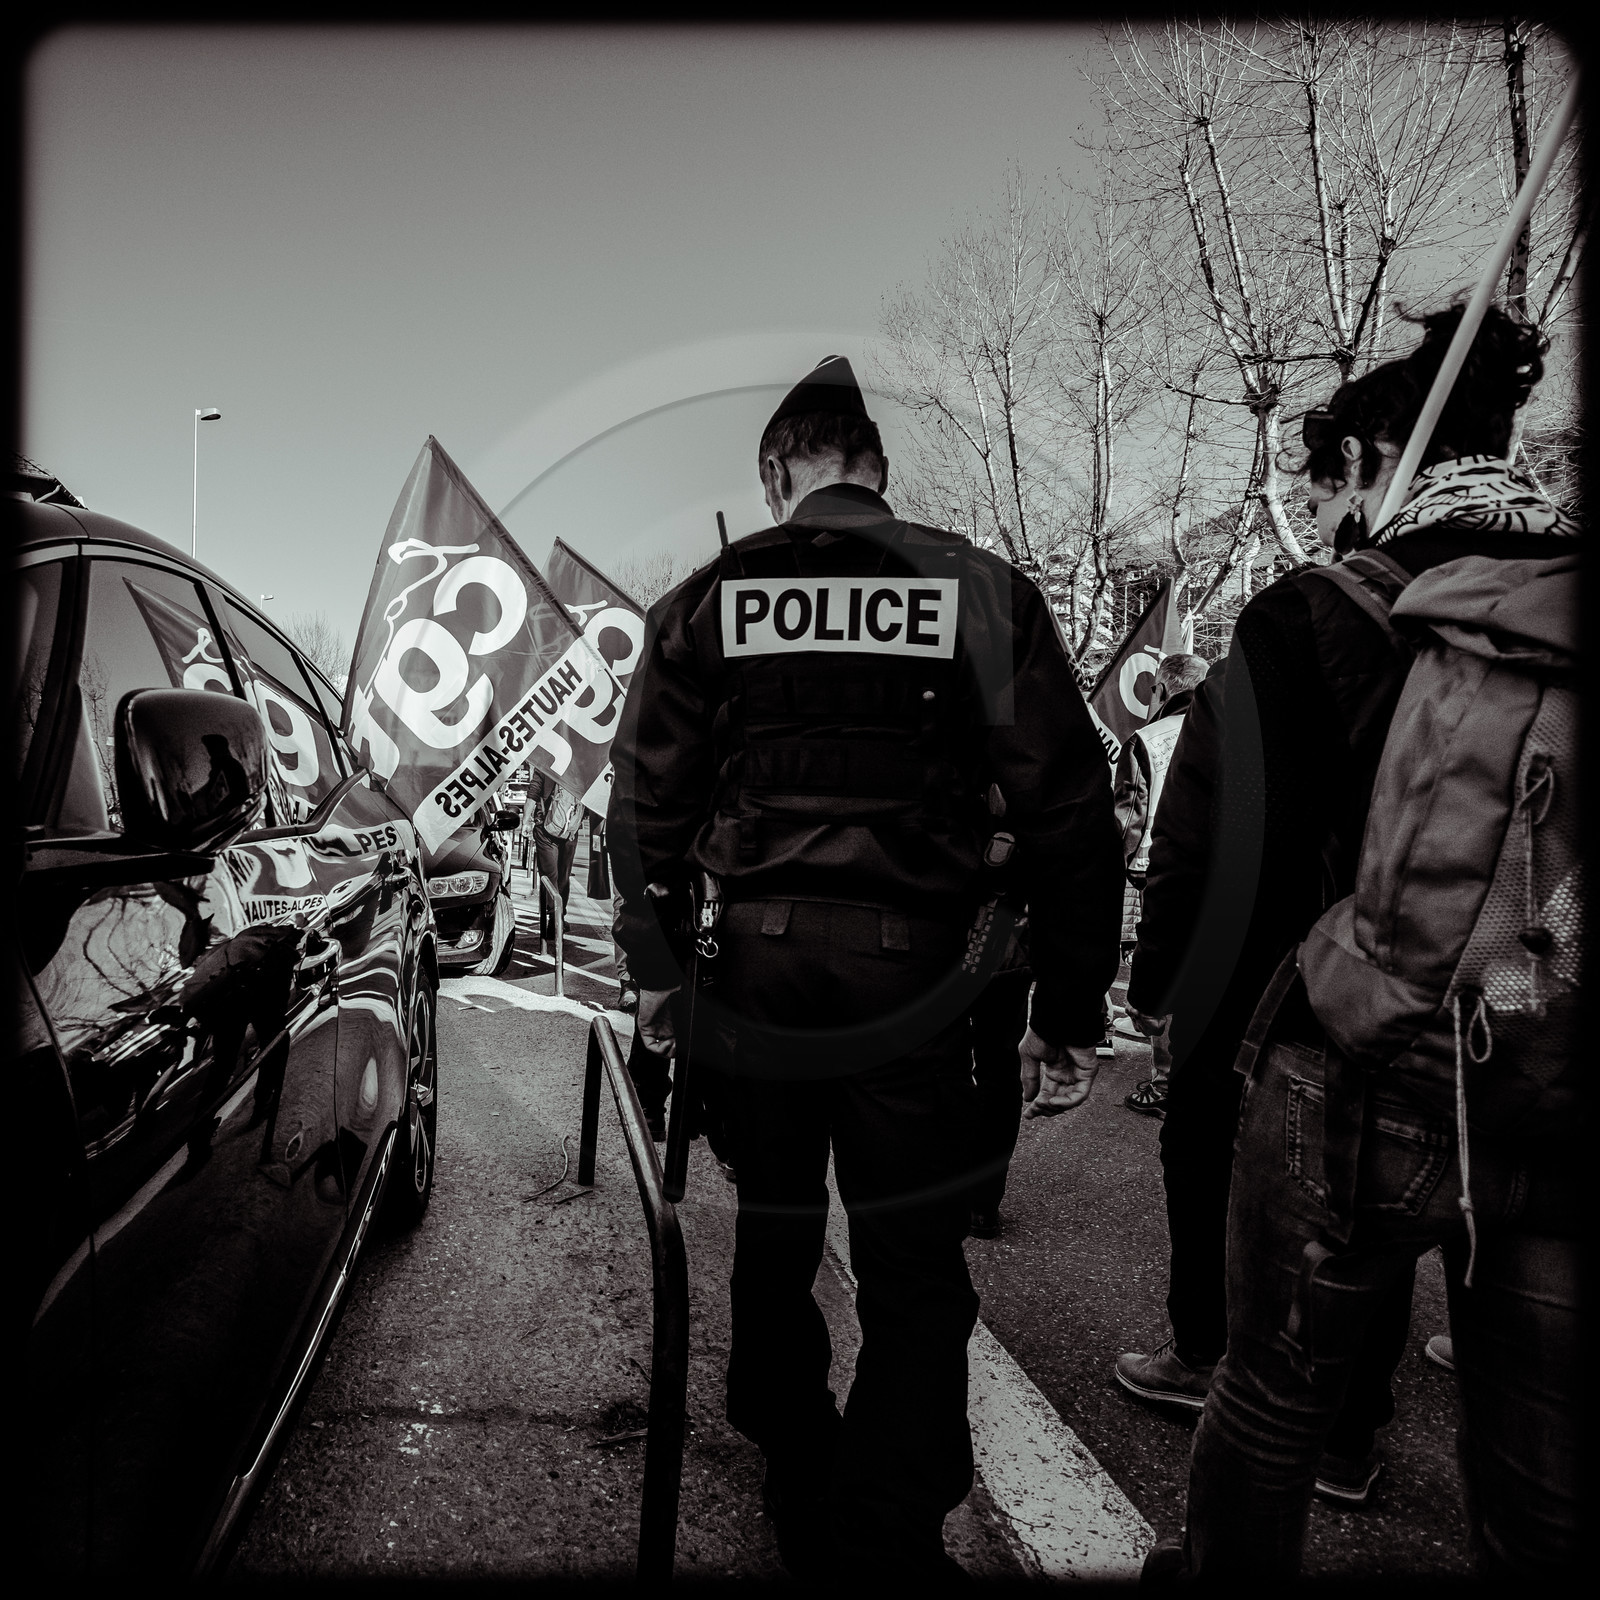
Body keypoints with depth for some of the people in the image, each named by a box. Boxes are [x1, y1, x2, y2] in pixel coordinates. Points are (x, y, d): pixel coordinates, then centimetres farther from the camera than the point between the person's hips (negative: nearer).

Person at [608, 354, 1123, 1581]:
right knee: (914, 1269, 12)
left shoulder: (708, 600, 2)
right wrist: (1070, 1011, 2)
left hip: (755, 960, 3)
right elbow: (1066, 812, -4)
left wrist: (655, 966, 15)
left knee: (773, 1229, 23)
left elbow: (649, 799, 5)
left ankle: (796, 1488, 45)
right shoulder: (981, 592, -2)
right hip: (914, 974, -2)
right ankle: (890, 1541, 19)